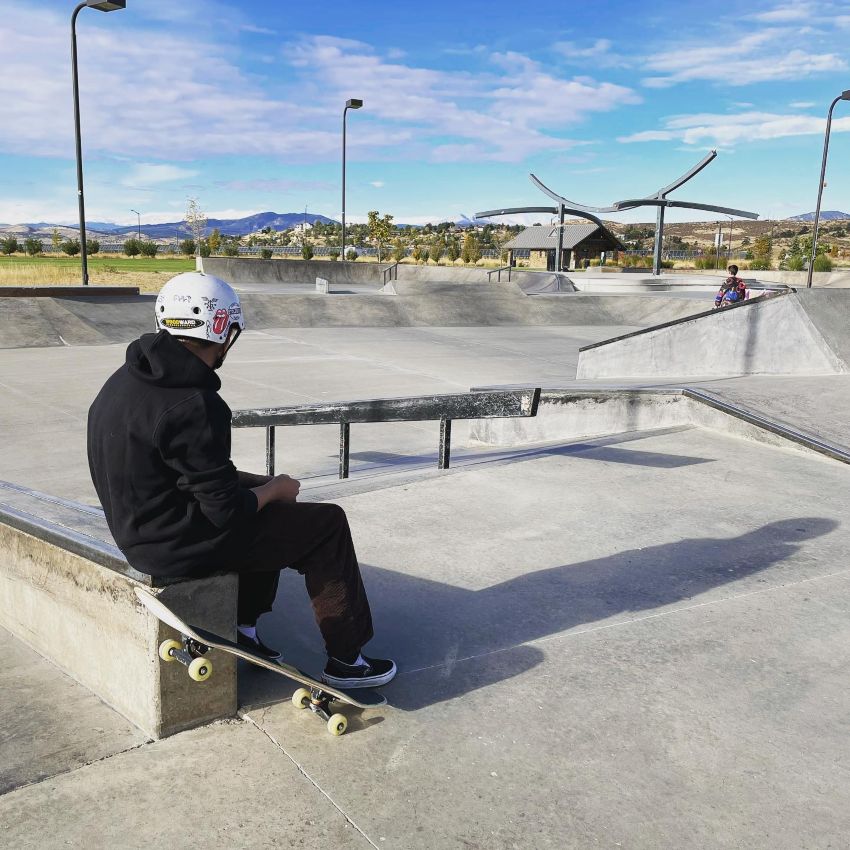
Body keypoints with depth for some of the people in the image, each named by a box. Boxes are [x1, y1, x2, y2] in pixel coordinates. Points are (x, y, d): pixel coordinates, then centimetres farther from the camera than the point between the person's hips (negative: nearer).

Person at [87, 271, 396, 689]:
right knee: (327, 525, 2)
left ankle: (242, 630, 30)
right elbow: (228, 512, -22)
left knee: (268, 497, 26)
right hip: (183, 545, -9)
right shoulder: (193, 405, -27)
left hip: (138, 529, 9)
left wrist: (263, 482, 10)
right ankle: (345, 660, 14)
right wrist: (276, 488, -3)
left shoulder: (127, 379, 2)